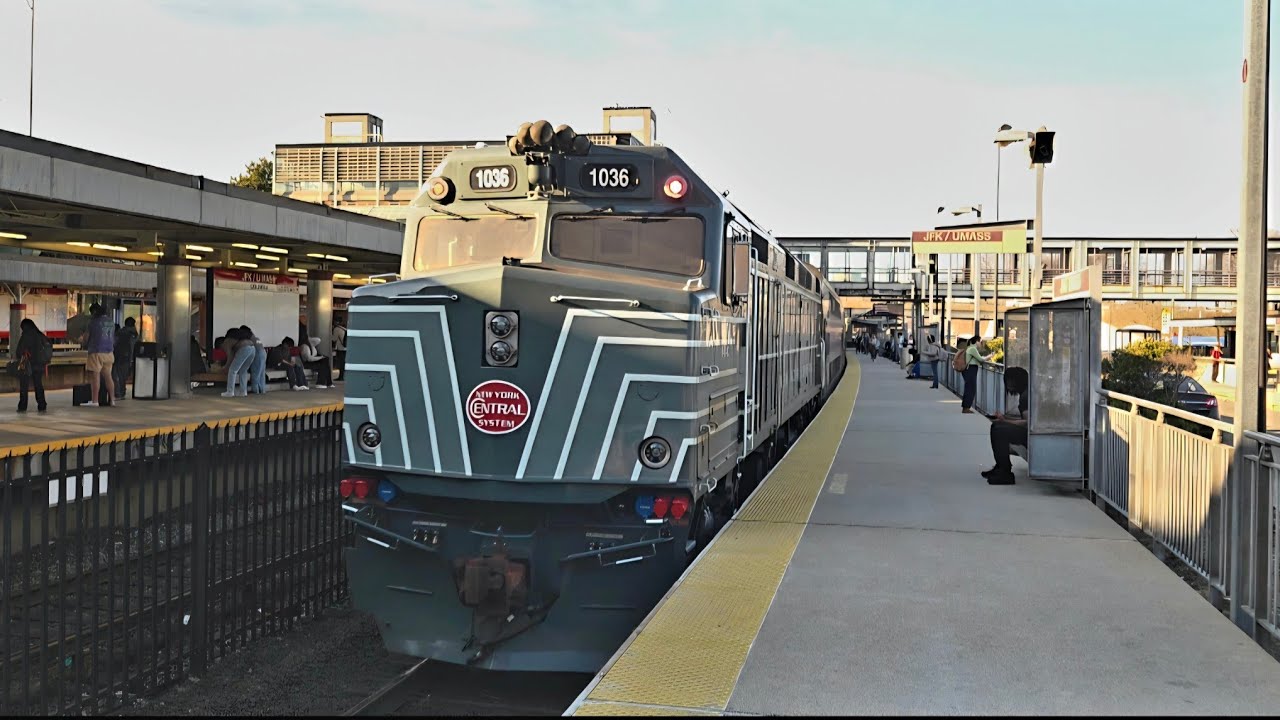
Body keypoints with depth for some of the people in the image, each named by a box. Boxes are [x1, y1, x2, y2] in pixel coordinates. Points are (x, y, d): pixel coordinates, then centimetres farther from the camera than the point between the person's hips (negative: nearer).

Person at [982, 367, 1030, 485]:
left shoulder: (1026, 396, -18)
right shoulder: (1023, 394, 14)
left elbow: (1028, 422, -24)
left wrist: (1004, 420, -19)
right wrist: (1004, 417, 3)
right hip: (1025, 431, 11)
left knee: (999, 430, -22)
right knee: (995, 427, 10)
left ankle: (1005, 474, -16)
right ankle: (1001, 466, 12)